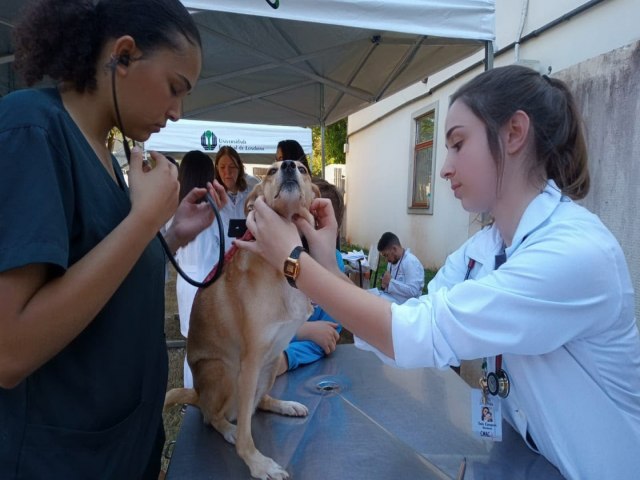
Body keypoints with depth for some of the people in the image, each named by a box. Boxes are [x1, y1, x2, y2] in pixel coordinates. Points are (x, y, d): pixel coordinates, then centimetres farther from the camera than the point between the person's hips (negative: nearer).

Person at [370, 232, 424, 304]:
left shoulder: (411, 262, -16)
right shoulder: (393, 261, 11)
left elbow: (413, 292, -24)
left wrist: (390, 282, -21)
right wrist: (385, 284, 0)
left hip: (401, 302, -9)